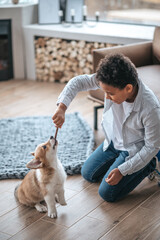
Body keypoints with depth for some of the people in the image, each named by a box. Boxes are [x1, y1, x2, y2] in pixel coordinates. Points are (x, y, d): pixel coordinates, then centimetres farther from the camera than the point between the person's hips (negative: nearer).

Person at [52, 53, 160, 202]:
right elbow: (78, 82, -16)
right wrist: (62, 107, -32)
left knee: (107, 194, -3)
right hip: (113, 141, 6)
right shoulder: (112, 82, -26)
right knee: (88, 175, 18)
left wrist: (122, 171, -23)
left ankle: (147, 166, 11)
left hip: (134, 150, -6)